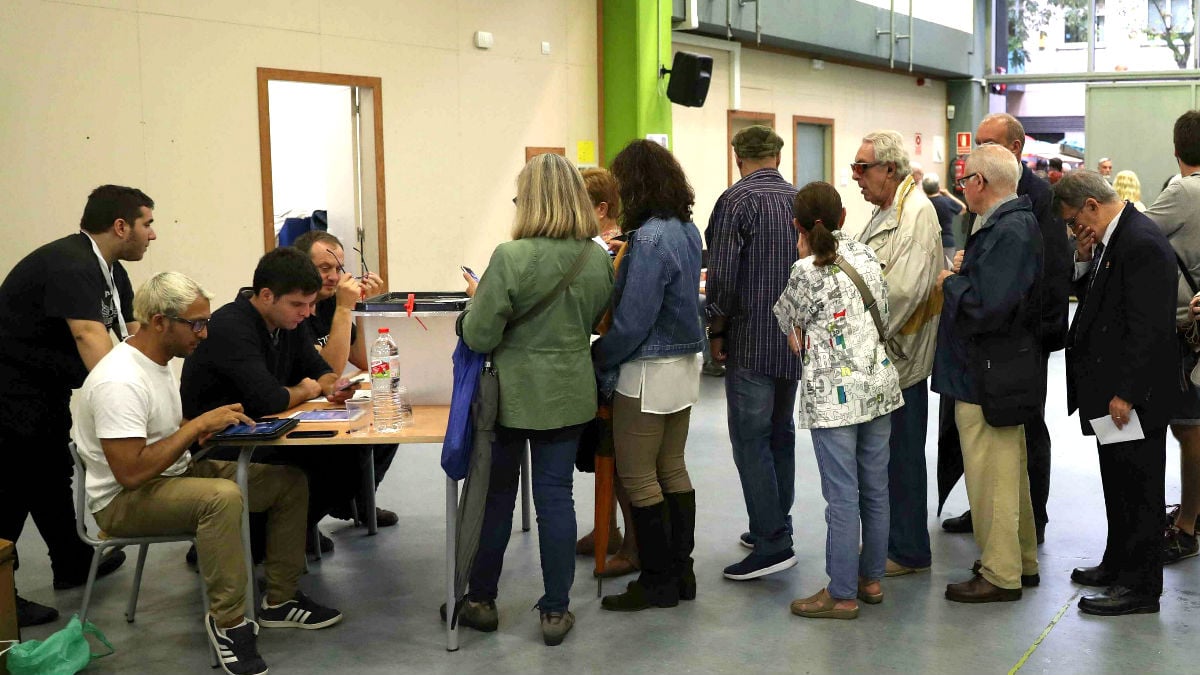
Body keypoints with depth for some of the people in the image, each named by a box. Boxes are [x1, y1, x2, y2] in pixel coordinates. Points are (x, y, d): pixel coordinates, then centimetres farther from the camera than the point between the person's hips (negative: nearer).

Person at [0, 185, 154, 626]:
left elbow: (135, 339, 6)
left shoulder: (111, 271, 5)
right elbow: (91, 338, -39)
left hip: (44, 390, 10)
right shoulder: (69, 264, -26)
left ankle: (72, 563, 38)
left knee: (52, 476, 22)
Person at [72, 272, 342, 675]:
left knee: (290, 482, 1)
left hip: (176, 475, 10)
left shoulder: (158, 363, 8)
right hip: (123, 500, -10)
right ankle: (228, 622, -24)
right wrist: (198, 424, -24)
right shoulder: (120, 381, -24)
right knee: (223, 496, -39)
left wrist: (206, 426, 0)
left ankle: (280, 601, 10)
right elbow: (131, 472, -30)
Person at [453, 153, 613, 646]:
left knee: (496, 495, 12)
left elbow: (479, 336, -17)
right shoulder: (598, 258, -2)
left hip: (513, 395, -3)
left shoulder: (511, 257, -20)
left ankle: (481, 600, 26)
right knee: (556, 495, 9)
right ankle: (556, 611, 16)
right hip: (569, 395, 4)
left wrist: (476, 298, 1)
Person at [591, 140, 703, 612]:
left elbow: (631, 322, -23)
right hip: (684, 364, 9)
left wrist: (596, 360, -8)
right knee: (672, 470, 16)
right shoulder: (688, 230, 6)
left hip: (648, 373, -9)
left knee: (638, 478, 3)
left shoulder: (649, 239, -21)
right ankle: (681, 572, 24)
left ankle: (658, 581, 12)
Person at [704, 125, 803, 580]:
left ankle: (772, 543, -4)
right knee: (781, 434, 17)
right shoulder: (801, 199, 8)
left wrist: (717, 331, -5)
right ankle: (776, 525, 25)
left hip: (751, 342, -7)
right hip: (795, 339, 7)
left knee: (751, 441, -3)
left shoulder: (737, 200, -11)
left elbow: (722, 275, -17)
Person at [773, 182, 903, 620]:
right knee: (875, 489, 14)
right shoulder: (867, 255, 6)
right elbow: (883, 317, 13)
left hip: (833, 394, -6)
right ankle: (872, 577, 27)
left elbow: (790, 325, 1)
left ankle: (842, 594, 7)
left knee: (842, 497, -1)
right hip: (878, 386, 6)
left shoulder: (806, 271, -13)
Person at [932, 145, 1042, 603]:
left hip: (988, 377, -11)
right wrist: (966, 270, 2)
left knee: (990, 475, 0)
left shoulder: (1008, 231, -22)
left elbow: (986, 305, -30)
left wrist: (951, 282, -14)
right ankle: (1022, 561, 33)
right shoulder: (1014, 222, 11)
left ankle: (1000, 575, 11)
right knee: (1010, 471, 20)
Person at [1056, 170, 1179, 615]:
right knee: (1119, 484, 20)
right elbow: (1095, 299, 17)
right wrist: (1084, 261, 1)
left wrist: (1126, 393, -22)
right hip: (1112, 390, 10)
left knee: (1137, 490, 1)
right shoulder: (1112, 238, 10)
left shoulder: (1143, 244, -20)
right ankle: (1119, 565, 34)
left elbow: (1148, 328, -23)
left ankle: (1140, 587, 11)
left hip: (1133, 395, -10)